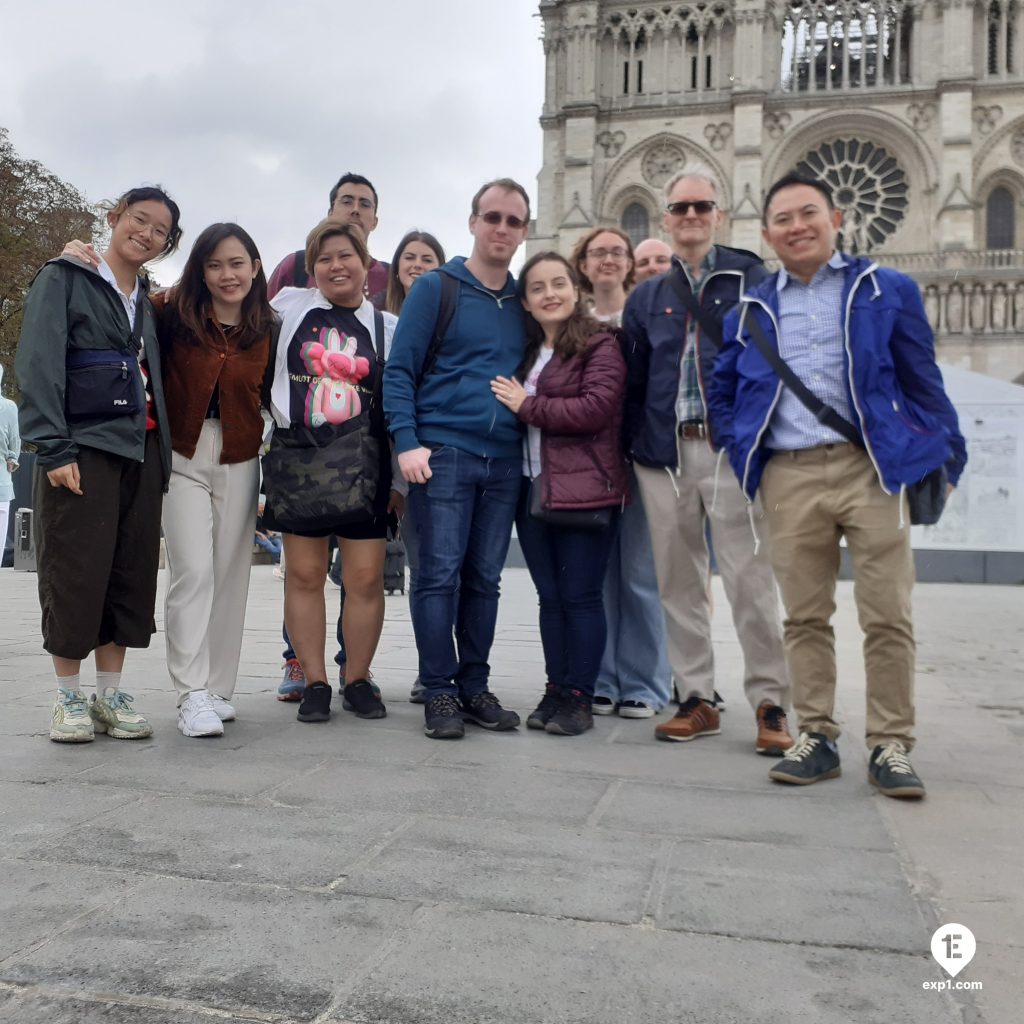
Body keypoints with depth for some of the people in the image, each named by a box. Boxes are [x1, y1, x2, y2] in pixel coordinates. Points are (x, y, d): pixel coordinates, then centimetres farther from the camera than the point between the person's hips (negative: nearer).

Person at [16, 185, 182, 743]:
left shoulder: (148, 301, 19)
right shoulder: (64, 279, 1)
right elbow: (39, 365, -9)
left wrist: (163, 452, 7)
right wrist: (53, 447, -18)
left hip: (141, 450, 6)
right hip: (82, 448, -6)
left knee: (132, 575, 5)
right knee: (75, 574, -3)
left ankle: (110, 694, 14)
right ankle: (69, 698, 10)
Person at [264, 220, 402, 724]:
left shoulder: (387, 328, 8)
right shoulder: (290, 307, 8)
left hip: (363, 465, 0)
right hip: (298, 459, 1)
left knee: (365, 577, -1)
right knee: (304, 574, 3)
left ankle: (357, 679, 15)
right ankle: (314, 682, 14)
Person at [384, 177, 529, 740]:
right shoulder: (434, 288, 1)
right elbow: (398, 371, -3)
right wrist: (407, 442, -13)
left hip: (504, 460, 4)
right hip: (443, 453, -4)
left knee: (484, 579, 8)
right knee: (439, 575, -5)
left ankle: (474, 686, 17)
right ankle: (439, 691, 5)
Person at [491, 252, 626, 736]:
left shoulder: (600, 345, -4)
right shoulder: (526, 350, 18)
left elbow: (597, 408, -17)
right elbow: (510, 409, 23)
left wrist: (528, 406, -12)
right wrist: (519, 405, 1)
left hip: (583, 489, -6)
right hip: (533, 487, 7)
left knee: (580, 597, -1)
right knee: (550, 596, 10)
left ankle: (579, 698, 7)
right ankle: (555, 690, 18)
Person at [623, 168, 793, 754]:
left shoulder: (752, 279, 5)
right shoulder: (647, 297, 16)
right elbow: (635, 382, 16)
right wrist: (636, 449, 8)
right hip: (665, 453, 4)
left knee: (750, 579, -6)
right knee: (679, 583, 7)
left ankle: (771, 704, 4)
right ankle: (698, 699, 17)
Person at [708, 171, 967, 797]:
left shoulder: (886, 291, 7)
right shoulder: (753, 310, 13)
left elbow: (923, 382, 7)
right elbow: (722, 390, 21)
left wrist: (947, 457, 4)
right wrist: (742, 451, 9)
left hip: (872, 467, -2)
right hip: (789, 477, 2)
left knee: (888, 616, -1)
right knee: (805, 616, 6)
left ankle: (891, 746, 10)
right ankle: (817, 737, 17)